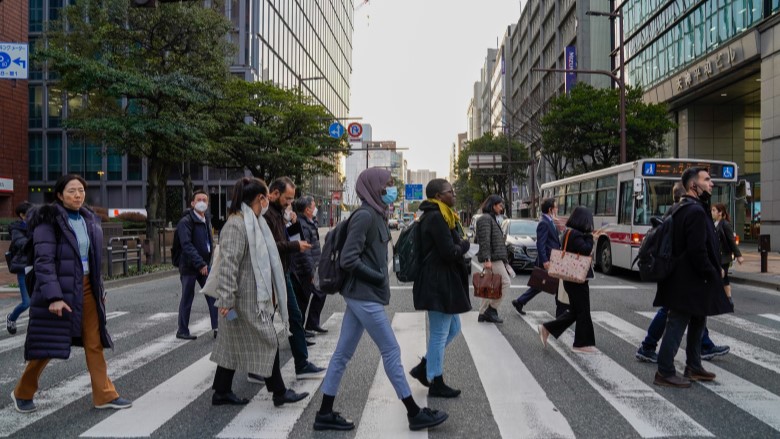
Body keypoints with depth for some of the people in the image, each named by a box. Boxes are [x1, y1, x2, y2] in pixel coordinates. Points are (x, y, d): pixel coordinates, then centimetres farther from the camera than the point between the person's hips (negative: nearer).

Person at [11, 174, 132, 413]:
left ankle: (104, 395, 10)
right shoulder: (48, 221, -10)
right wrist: (54, 297, -23)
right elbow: (44, 261, -16)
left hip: (87, 288, 6)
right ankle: (22, 393, 28)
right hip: (59, 290, -6)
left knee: (95, 343, 5)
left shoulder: (89, 219, 11)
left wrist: (99, 290, 16)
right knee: (47, 346, 6)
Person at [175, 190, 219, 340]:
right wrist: (200, 264, -24)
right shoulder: (186, 222, -11)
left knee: (213, 296, 2)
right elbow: (187, 245, -20)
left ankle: (217, 328, 7)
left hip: (204, 266, 7)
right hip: (189, 266, -7)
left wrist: (210, 262, 7)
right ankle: (182, 331, 15)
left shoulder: (206, 221, 13)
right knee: (187, 299, 3)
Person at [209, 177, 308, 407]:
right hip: (245, 299, -10)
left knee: (235, 345, 14)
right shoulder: (236, 224, -17)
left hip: (255, 297, 10)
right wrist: (226, 299, -25)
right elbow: (229, 264, -23)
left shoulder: (254, 222, 15)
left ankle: (222, 392, 23)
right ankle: (279, 392, 10)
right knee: (266, 343, -2)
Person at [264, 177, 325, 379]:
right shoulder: (265, 213, -18)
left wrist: (293, 224, 2)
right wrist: (295, 246, -20)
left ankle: (302, 364, 22)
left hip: (282, 273, 10)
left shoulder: (277, 211, 14)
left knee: (295, 317, 13)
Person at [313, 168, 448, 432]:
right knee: (391, 351, 0)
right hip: (365, 296, -9)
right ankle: (414, 413, 11)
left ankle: (325, 414, 19)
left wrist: (380, 279, 4)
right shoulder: (365, 215, -16)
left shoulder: (376, 215, 12)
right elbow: (348, 260, -20)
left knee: (343, 353, 11)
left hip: (361, 296, 9)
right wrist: (380, 279, -12)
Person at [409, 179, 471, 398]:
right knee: (439, 333, 2)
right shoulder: (436, 218, -19)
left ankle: (424, 367, 27)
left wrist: (459, 244, -2)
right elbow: (450, 252, -23)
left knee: (453, 328, 20)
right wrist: (464, 244, -6)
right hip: (439, 284, -11)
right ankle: (436, 383, 16)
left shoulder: (441, 216, 14)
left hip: (444, 283, 11)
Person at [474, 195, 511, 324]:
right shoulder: (485, 219, -11)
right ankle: (492, 309, -4)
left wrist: (504, 257, 23)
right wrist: (487, 259, -24)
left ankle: (483, 313, 13)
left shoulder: (492, 219, 20)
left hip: (495, 258, 10)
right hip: (492, 258, -10)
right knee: (506, 282, -8)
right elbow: (484, 241, -19)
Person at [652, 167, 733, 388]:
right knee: (677, 325, -3)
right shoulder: (696, 212, -19)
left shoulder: (683, 209, 13)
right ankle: (665, 373, 5)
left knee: (697, 323, 20)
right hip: (688, 282, -11)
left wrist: (714, 270, 15)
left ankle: (693, 367, 32)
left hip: (686, 280, 11)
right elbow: (698, 251, -25)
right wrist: (713, 274, -13)